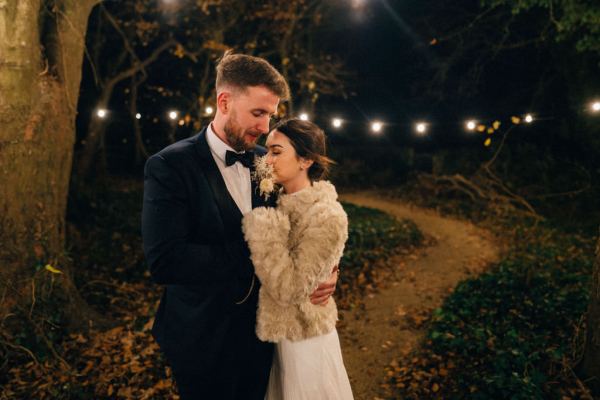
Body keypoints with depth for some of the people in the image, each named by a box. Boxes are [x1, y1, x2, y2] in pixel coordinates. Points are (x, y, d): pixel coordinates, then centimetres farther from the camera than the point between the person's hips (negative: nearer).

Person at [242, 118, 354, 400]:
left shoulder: (327, 217, -24)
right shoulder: (281, 202, -2)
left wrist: (263, 227, -28)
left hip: (304, 341, -6)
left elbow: (289, 289, -28)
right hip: (277, 333, 7)